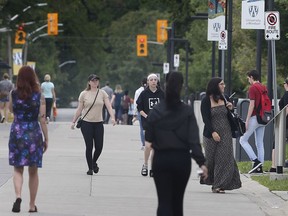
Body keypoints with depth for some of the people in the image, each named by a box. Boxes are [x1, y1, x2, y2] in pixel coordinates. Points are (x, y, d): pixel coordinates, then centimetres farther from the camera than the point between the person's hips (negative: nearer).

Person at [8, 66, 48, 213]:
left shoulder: (13, 94, -4)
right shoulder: (39, 96, -7)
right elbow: (42, 119, -6)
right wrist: (46, 139, 2)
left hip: (17, 133, 1)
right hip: (34, 133, 0)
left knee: (18, 169, 9)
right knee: (33, 171, 11)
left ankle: (18, 196, -17)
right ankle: (32, 205, 15)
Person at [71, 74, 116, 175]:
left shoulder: (102, 93, 3)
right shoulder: (84, 94, 2)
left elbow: (108, 106, -8)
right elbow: (79, 110, 6)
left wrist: (112, 117, -23)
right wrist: (73, 122, 5)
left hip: (98, 123, 1)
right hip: (86, 123, -1)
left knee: (99, 147, 0)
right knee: (89, 147, -3)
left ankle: (94, 162, 29)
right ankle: (90, 168, 9)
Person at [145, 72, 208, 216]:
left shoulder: (156, 111, -6)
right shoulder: (187, 112, -7)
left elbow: (148, 138, -2)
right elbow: (194, 139, -12)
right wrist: (201, 162, -13)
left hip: (161, 160, -1)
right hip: (182, 160, 1)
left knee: (164, 201, -3)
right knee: (177, 200, 18)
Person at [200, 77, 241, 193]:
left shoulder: (225, 98, 7)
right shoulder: (206, 101, -5)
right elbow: (205, 118, -8)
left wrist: (231, 108, -3)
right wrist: (213, 132, -17)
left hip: (225, 133, 3)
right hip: (211, 134, -3)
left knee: (224, 158, -4)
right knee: (210, 159, 5)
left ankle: (219, 185, -3)